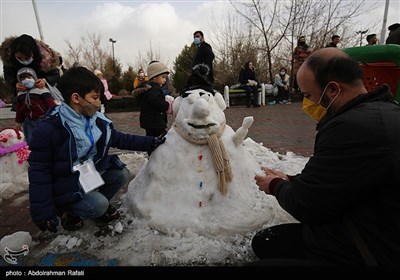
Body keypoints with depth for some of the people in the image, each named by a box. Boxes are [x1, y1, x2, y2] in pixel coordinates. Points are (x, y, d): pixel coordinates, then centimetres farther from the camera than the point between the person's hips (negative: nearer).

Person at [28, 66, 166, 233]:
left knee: (122, 174, -6)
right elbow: (39, 172, -18)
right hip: (66, 186, -6)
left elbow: (120, 139, 3)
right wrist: (43, 212, -14)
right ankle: (66, 210, 11)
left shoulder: (98, 121, -6)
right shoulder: (49, 129, -24)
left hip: (92, 174, 6)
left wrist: (150, 143, -7)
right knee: (99, 205, -21)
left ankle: (100, 206, 15)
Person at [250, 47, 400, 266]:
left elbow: (305, 206, -22)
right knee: (263, 242, 13)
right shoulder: (380, 109, 4)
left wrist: (276, 186, -2)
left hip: (361, 256, -9)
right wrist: (290, 180, 4)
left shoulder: (355, 126, -31)